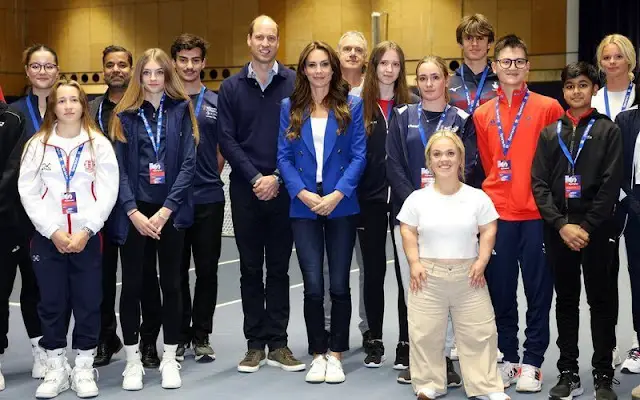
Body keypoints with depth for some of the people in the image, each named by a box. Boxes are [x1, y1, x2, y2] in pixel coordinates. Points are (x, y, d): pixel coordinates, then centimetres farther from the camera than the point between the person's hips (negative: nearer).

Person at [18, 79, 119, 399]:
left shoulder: (99, 144, 3)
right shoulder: (37, 144, 5)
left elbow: (107, 191, -3)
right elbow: (28, 192, -1)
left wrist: (85, 231, -12)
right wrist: (53, 231, -11)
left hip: (88, 237, 0)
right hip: (47, 237, 1)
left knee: (88, 302, 3)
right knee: (52, 303, 5)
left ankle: (84, 369, 15)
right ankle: (55, 369, 17)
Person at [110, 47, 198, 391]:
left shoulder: (181, 110, 4)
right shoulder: (125, 115, 4)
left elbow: (188, 163, -3)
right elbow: (118, 168, -1)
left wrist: (165, 210, -11)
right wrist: (134, 212, -12)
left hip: (170, 211, 0)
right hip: (134, 212, 0)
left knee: (171, 284, 6)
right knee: (132, 285, 3)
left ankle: (170, 360, 17)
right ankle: (133, 360, 15)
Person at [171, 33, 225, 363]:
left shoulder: (216, 103, 6)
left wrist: (209, 176, 5)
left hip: (208, 198, 1)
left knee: (206, 270, 5)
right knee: (176, 271, 7)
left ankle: (201, 336, 17)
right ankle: (179, 335, 18)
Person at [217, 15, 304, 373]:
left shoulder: (295, 83, 1)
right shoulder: (231, 87, 5)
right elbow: (227, 140, 0)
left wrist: (277, 177, -11)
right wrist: (255, 177, -10)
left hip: (283, 189, -1)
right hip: (246, 190, 1)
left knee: (279, 267, 6)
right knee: (251, 268, 7)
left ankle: (278, 343, 13)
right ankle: (255, 344, 15)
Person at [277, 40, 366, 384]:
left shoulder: (351, 106, 4)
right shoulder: (290, 107, 8)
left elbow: (359, 155, -2)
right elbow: (284, 157, 3)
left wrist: (337, 195, -13)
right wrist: (303, 194, -10)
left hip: (341, 206, 0)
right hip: (303, 207, 1)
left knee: (339, 285, 2)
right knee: (313, 286, -2)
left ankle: (336, 354, 16)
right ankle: (317, 354, 13)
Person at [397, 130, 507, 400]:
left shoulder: (477, 197, 0)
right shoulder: (417, 198, 0)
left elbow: (488, 230, 3)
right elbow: (408, 231, 3)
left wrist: (481, 262, -7)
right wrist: (414, 263, -6)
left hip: (468, 275, 0)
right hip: (428, 275, 0)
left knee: (479, 332, 3)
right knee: (425, 333, 4)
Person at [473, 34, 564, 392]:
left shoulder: (549, 108, -1)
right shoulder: (482, 114, 7)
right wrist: (493, 196, 8)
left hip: (537, 214, -2)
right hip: (497, 214, 3)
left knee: (538, 291, 4)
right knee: (501, 291, 8)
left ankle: (533, 362, 14)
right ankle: (510, 358, 22)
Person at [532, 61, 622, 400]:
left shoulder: (608, 131, 3)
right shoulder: (549, 133, 10)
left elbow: (611, 184, -5)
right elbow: (539, 184, 2)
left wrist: (587, 226, -12)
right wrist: (562, 225, -9)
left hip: (598, 230, -2)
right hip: (558, 230, 3)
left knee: (602, 302, 2)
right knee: (566, 302, 8)